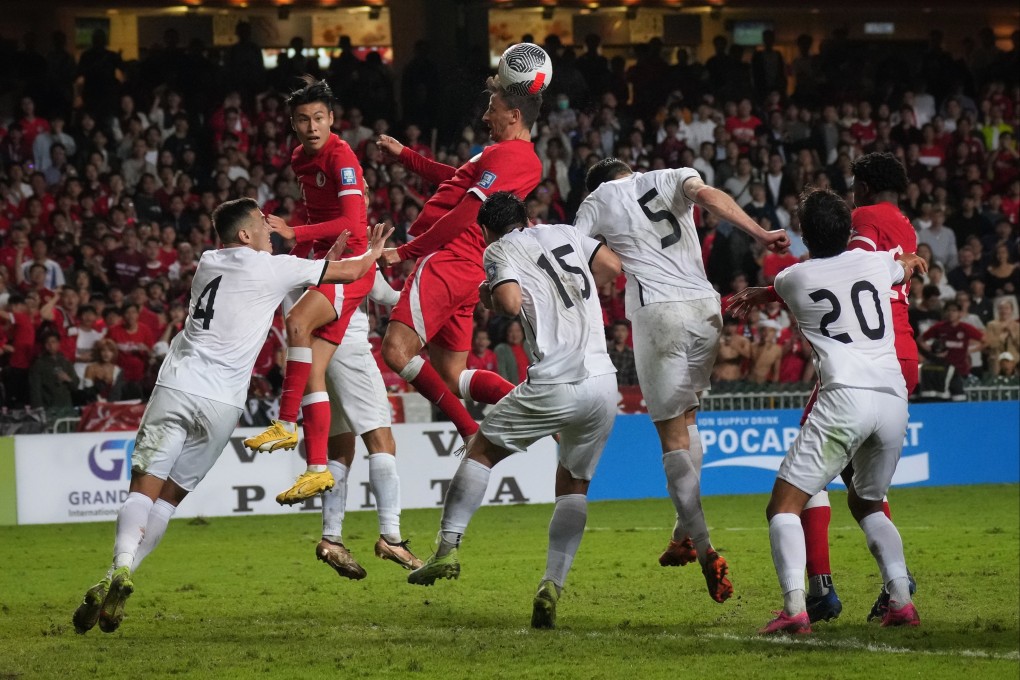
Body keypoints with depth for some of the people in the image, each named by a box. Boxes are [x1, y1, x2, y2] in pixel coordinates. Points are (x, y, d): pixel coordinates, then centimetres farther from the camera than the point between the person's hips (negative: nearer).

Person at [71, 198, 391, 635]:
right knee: (169, 497, 6)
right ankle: (121, 575, -5)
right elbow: (351, 272, 13)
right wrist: (373, 253, 34)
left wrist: (327, 260, 36)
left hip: (176, 386, 2)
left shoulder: (208, 264, 18)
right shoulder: (271, 269, 4)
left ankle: (120, 569, -28)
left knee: (144, 489, -5)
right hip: (221, 402, -2)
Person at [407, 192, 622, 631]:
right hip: (603, 382, 5)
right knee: (574, 484, 16)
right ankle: (552, 585, 2)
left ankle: (448, 547, 7)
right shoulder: (563, 233, 20)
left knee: (482, 450, 16)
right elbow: (613, 265, 19)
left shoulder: (499, 250, 4)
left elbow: (511, 302, -13)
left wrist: (488, 298, 9)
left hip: (556, 384, -5)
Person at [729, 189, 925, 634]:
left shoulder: (792, 280, 9)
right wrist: (909, 260, 66)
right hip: (894, 400, 5)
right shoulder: (876, 263, 17)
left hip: (844, 397, -5)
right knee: (866, 504, 25)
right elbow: (908, 266, 43)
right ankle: (901, 601, 9)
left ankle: (794, 606, -22)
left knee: (784, 506, -2)